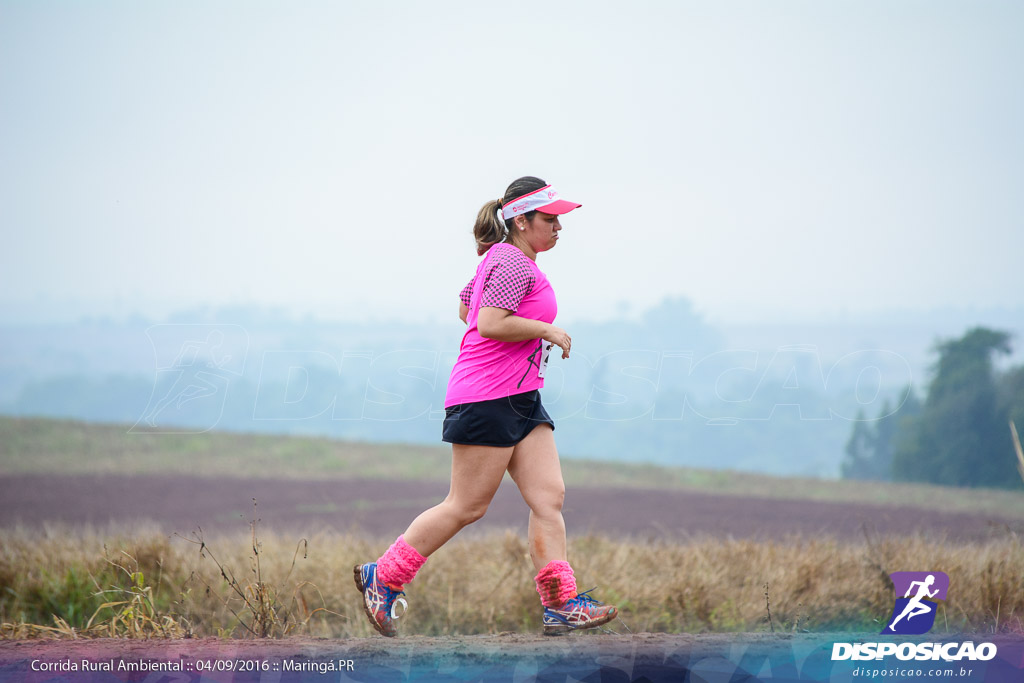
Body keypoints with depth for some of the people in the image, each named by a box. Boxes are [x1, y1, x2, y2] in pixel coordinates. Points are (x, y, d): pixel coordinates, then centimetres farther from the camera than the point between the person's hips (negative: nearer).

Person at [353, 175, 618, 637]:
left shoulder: (501, 260, 18)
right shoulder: (514, 263, -13)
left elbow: (465, 308, 30)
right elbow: (490, 323, -24)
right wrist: (548, 330, -15)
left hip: (520, 399, 11)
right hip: (487, 398, -11)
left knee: (549, 497, 0)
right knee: (466, 507, -5)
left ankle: (561, 606, -4)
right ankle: (382, 580, 6)